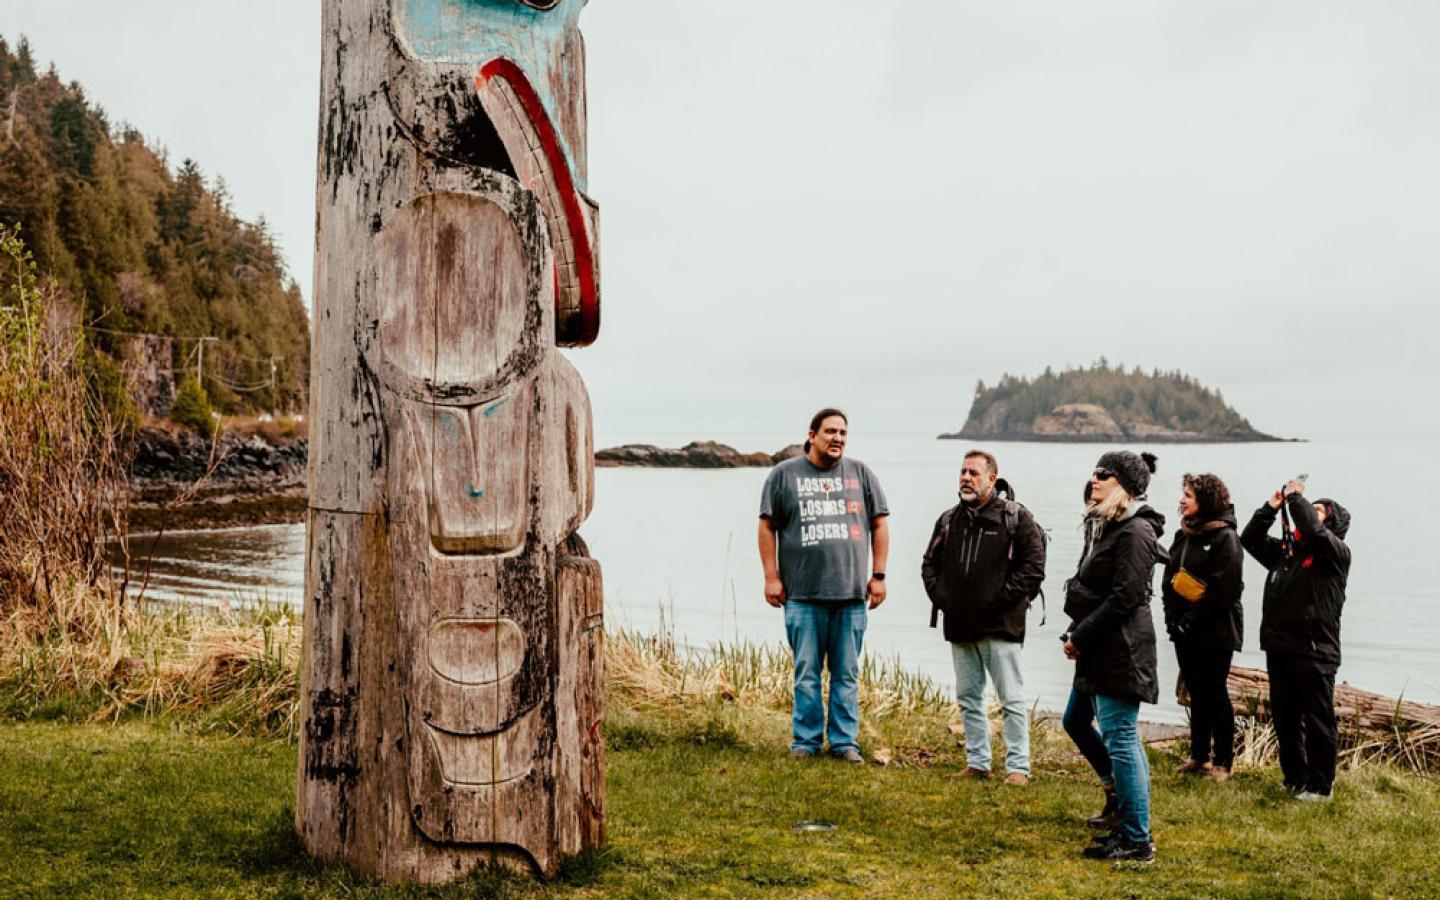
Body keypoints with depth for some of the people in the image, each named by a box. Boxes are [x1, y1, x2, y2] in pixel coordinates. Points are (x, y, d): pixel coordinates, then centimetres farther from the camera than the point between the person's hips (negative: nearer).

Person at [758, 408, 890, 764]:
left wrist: (878, 576, 6)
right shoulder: (784, 474, 5)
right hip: (803, 593, -1)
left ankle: (845, 741, 15)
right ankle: (806, 740, 14)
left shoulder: (861, 474, 10)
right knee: (806, 671, 3)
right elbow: (767, 526, 6)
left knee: (847, 674, 6)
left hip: (851, 592, 2)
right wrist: (772, 577, 0)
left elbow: (880, 525, 12)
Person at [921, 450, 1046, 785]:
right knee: (968, 698, 12)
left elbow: (1034, 566, -8)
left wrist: (1001, 599, -13)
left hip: (1000, 626, -6)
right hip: (960, 627, 6)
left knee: (1011, 699, -2)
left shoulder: (1016, 517, -4)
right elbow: (930, 563, 21)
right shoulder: (949, 519, 12)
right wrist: (939, 596, 6)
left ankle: (1017, 766, 6)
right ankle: (977, 762, 22)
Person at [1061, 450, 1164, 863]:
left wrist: (1080, 636, -15)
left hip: (1121, 650, -10)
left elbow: (1124, 598, -21)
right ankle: (1118, 792, 36)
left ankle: (1136, 840, 0)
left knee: (1119, 736, -7)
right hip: (1099, 649, 10)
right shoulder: (1104, 525, 14)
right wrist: (1078, 635, 5)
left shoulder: (1136, 531, -16)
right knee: (1076, 721, 20)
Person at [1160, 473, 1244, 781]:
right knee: (1197, 693, 14)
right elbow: (1169, 579, 14)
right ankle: (1199, 756, 23)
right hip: (1184, 631, 7)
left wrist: (1192, 620, -17)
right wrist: (1172, 617, 2)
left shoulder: (1225, 537, -11)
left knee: (1215, 694, 0)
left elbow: (1225, 589, -18)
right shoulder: (1183, 535, 12)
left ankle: (1223, 762, 9)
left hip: (1215, 632, -7)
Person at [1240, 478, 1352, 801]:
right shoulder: (1285, 549, 17)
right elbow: (1250, 539, 18)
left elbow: (1312, 530, -22)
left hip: (1314, 652, -7)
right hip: (1279, 648, 7)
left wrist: (1296, 496, -10)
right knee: (1284, 719, 14)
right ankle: (1294, 780, 26)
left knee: (1318, 721, 0)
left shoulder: (1336, 552, -4)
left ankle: (1320, 786, 10)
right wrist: (1272, 507, 9)